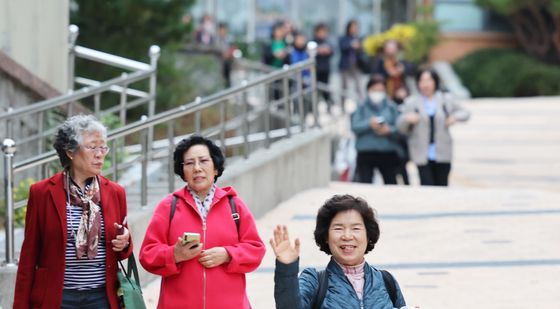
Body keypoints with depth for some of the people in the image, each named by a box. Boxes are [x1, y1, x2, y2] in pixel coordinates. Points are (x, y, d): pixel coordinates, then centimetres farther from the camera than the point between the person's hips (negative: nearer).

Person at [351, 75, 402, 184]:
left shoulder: (391, 107, 6)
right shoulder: (362, 107, 6)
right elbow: (354, 127, -4)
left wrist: (389, 130, -18)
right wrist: (369, 124, -18)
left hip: (388, 154, 0)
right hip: (365, 154, 0)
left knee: (391, 184, 0)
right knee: (365, 184, -3)